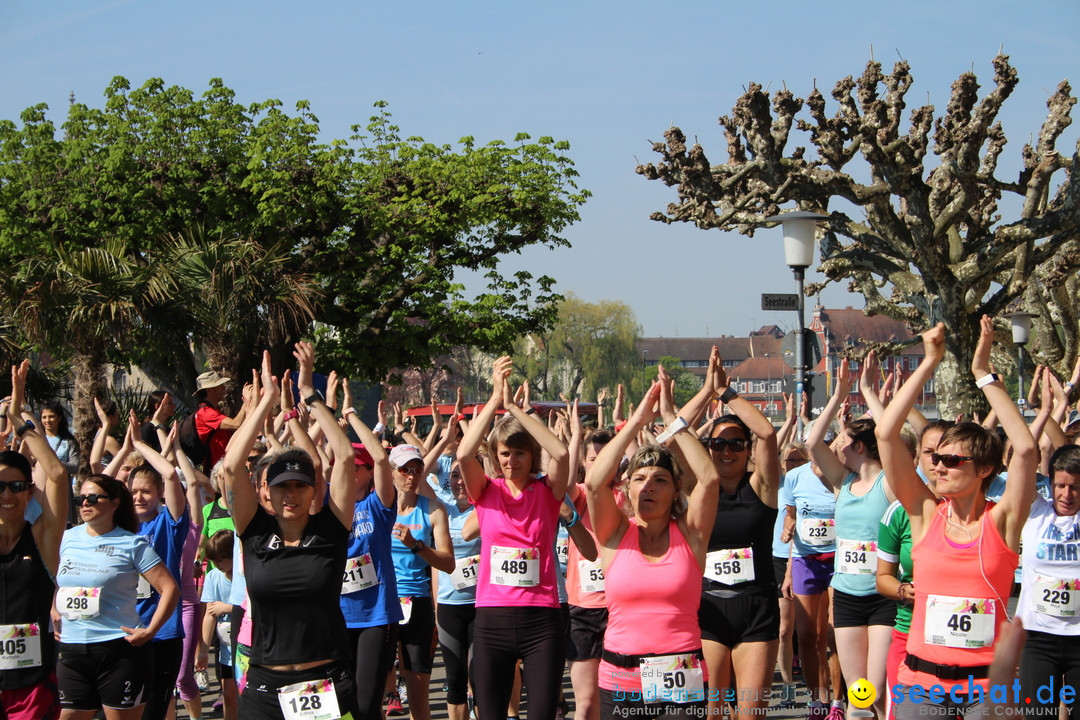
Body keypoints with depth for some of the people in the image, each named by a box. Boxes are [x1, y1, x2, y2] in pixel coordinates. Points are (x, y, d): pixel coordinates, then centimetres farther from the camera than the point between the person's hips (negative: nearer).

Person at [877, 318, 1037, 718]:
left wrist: (984, 373, -14)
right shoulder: (926, 514, 3)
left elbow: (1026, 450, -17)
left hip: (988, 684, -2)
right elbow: (886, 434, -4)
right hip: (921, 678, 2)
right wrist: (930, 363, -5)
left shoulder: (1001, 520, -2)